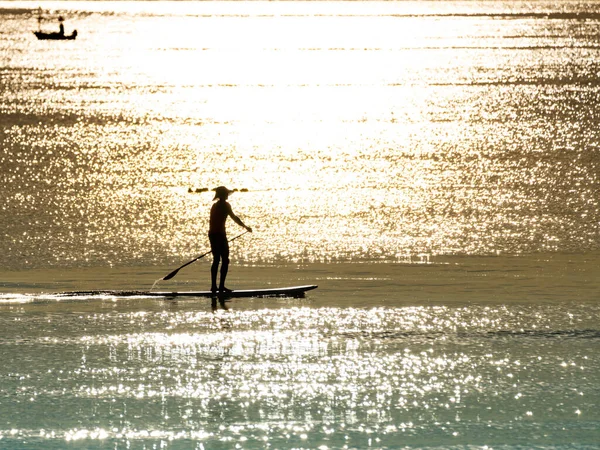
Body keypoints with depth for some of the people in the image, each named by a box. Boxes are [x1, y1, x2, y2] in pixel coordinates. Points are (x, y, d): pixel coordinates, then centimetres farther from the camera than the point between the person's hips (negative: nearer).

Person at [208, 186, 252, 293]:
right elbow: (234, 217, -16)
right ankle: (221, 286, -8)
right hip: (220, 234, -8)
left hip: (212, 234, 8)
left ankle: (214, 286, 14)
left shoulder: (215, 205, 16)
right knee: (225, 261, -4)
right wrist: (245, 226, -8)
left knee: (216, 260, 14)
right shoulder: (225, 205, -9)